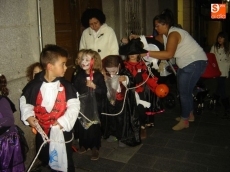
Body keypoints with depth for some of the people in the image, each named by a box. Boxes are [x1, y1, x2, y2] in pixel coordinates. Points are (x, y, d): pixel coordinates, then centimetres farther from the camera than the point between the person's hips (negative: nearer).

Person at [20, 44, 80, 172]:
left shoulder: (66, 86, -11)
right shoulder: (34, 85, -10)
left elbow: (74, 105, -13)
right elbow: (24, 101, 3)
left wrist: (63, 121, -24)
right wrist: (28, 116, -13)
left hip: (62, 130, -1)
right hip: (42, 131, 2)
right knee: (45, 161, 24)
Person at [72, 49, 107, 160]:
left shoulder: (98, 75, -8)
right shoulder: (79, 75, 0)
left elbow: (104, 92, -11)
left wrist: (94, 86, -22)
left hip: (94, 106, -2)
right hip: (82, 106, 3)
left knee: (94, 127, 5)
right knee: (82, 126, 11)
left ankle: (95, 148, 22)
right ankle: (83, 145, 32)